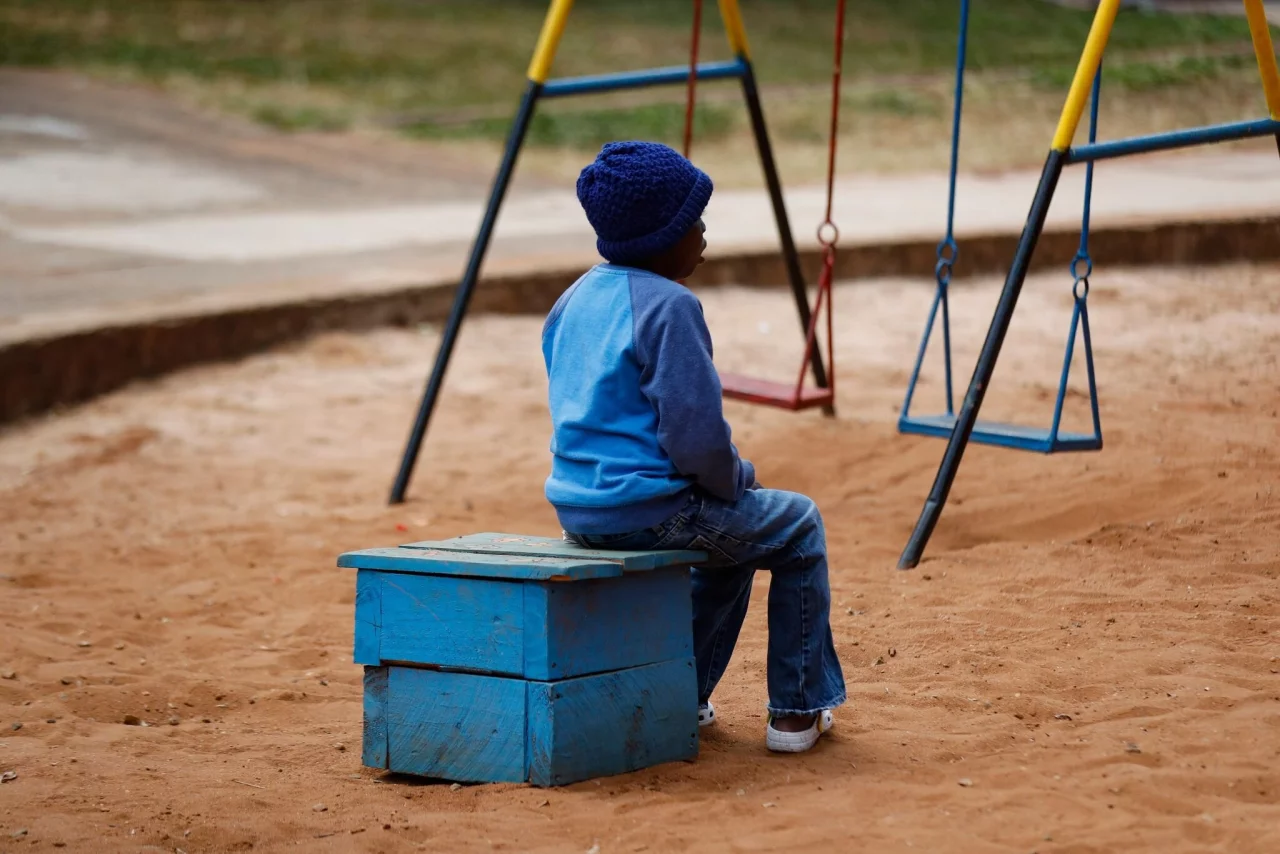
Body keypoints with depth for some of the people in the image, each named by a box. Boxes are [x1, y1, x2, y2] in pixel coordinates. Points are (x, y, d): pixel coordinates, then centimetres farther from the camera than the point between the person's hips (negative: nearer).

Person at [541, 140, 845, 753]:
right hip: (649, 509, -9)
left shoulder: (573, 301, 11)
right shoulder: (668, 306, -17)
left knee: (735, 536, 33)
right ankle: (797, 711, 15)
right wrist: (737, 480, 0)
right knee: (798, 529, 14)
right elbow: (697, 434, -23)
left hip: (576, 509, 9)